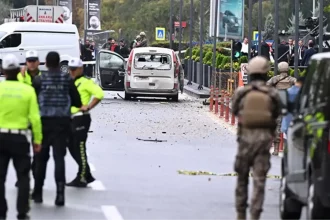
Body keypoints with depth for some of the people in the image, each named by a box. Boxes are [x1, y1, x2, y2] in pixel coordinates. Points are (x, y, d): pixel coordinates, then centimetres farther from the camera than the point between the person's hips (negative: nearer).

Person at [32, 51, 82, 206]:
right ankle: (60, 192, -14)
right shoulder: (67, 79, 0)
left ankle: (38, 193, 18)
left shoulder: (39, 80, -4)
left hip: (44, 121, 0)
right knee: (59, 157, 0)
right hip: (62, 121, 0)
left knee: (41, 157, 12)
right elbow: (77, 102, 0)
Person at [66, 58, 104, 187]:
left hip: (81, 118, -9)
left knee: (79, 148, -7)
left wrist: (88, 107, -20)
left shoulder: (85, 82, -8)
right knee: (72, 148, 12)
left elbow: (99, 94, -20)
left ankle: (81, 178, -1)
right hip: (70, 118, 9)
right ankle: (87, 175, 21)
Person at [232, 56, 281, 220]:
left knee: (242, 177, 15)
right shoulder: (272, 95, -5)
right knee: (259, 180, 0)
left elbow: (234, 111, 9)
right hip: (264, 138, -1)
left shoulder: (241, 93, -5)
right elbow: (276, 114, 5)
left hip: (245, 138, 1)